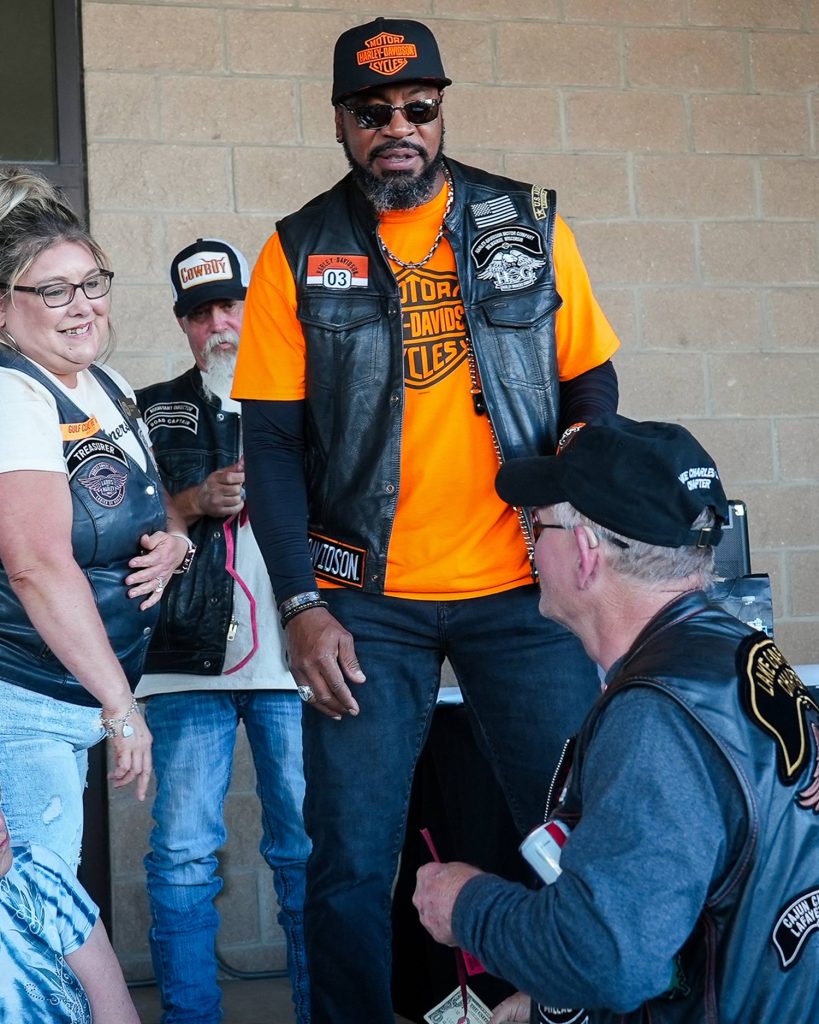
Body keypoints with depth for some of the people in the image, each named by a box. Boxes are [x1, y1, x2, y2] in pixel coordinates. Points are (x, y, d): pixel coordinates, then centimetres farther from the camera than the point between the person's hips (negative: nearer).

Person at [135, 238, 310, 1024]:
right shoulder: (153, 413, 13)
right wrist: (197, 501, -10)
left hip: (293, 658, 0)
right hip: (187, 659, 1)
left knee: (308, 849, 2)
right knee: (182, 855, 0)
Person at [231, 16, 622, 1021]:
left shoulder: (528, 223, 6)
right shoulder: (299, 254, 3)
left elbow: (590, 388, 10)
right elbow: (272, 442, 1)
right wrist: (301, 605, -7)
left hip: (523, 587, 1)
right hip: (366, 601, 0)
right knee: (350, 862, 1)